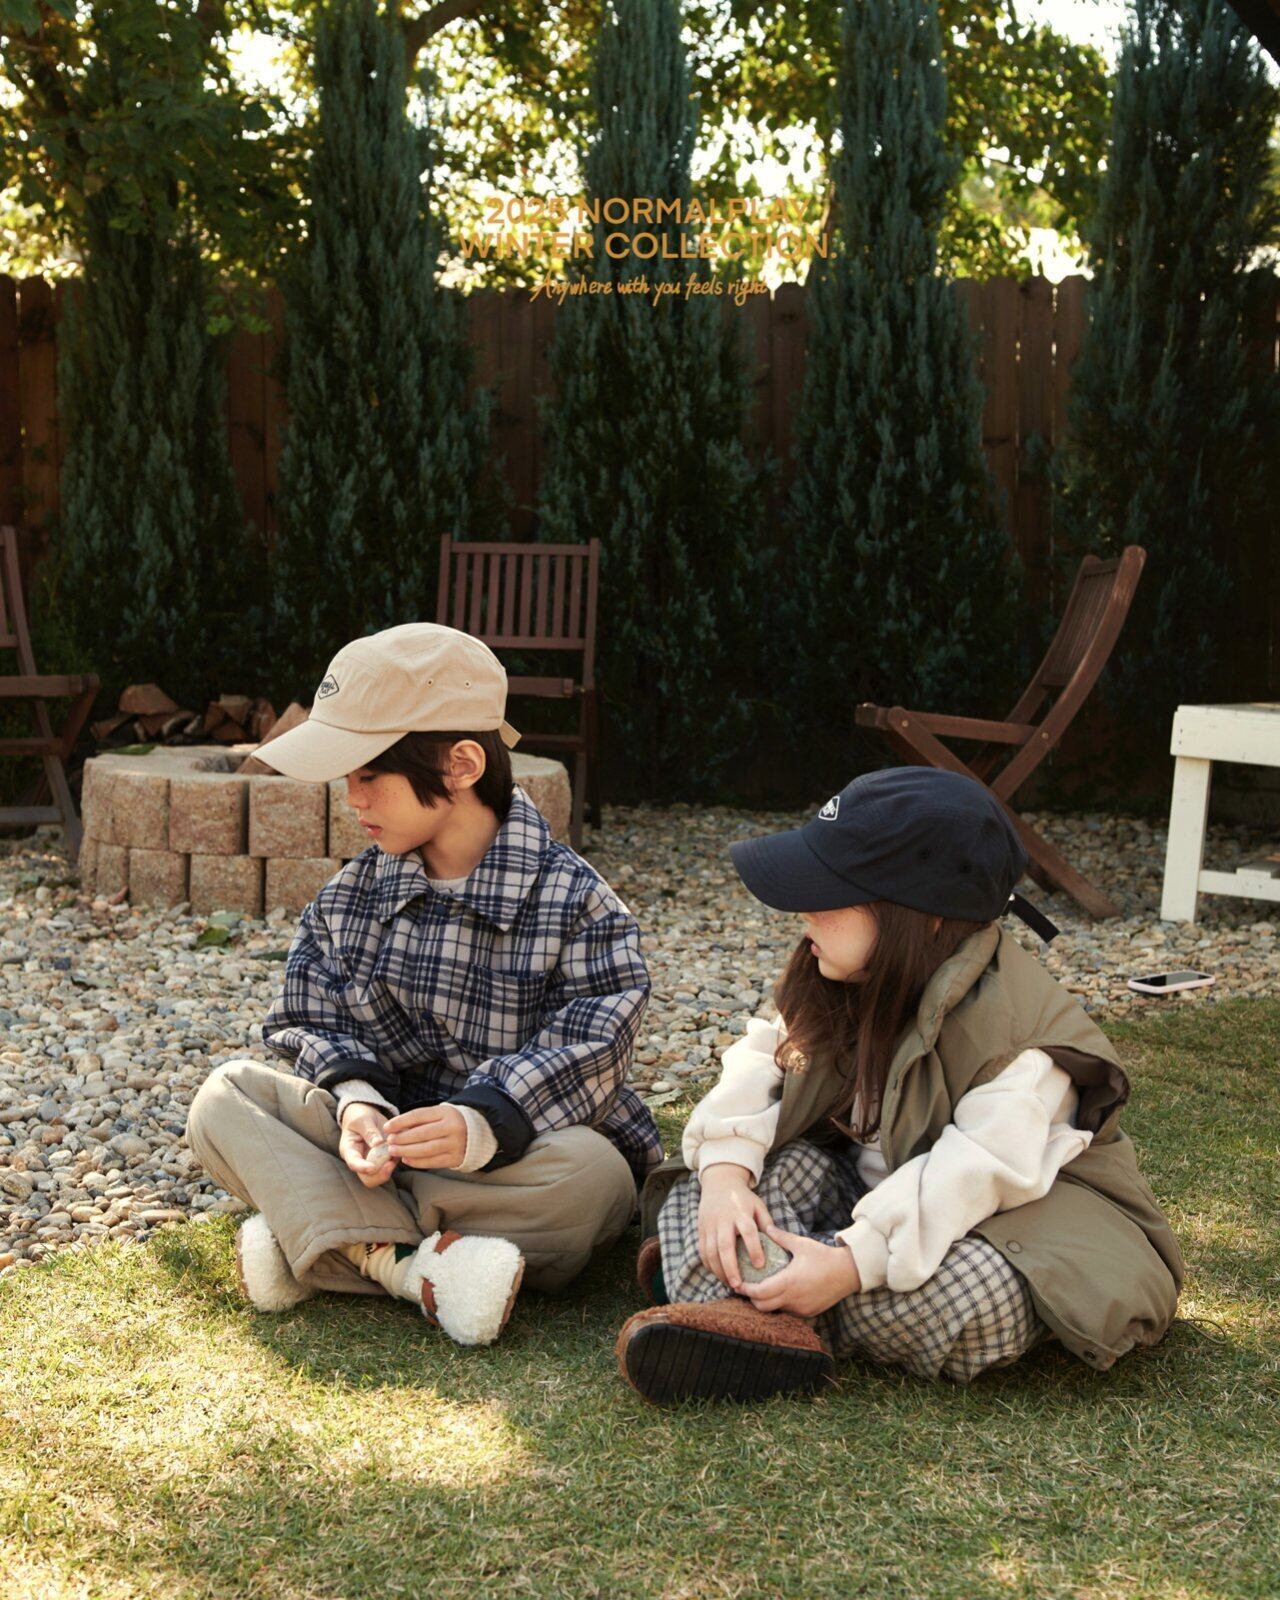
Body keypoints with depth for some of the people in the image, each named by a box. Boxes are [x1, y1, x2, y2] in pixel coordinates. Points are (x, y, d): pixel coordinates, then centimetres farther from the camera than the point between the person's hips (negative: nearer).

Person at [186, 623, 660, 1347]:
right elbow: (317, 1023, 2)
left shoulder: (576, 902, -12)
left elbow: (581, 1062, -19)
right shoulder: (351, 897, 4)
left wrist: (485, 1126, -37)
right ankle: (401, 1260, -34)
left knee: (593, 1171, -37)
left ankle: (308, 1238, -27)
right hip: (385, 1146, 4)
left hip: (519, 1162, -3)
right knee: (228, 1094, -15)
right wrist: (355, 1099, -21)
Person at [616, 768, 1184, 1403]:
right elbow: (765, 1061, -5)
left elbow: (981, 1175, -33)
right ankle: (749, 1318, -39)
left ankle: (723, 1274, -26)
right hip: (878, 1197, 7)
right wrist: (726, 1172, -25)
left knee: (978, 1298, -39)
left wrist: (854, 1262, -41)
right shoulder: (850, 986, -1)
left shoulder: (1018, 1030, -25)